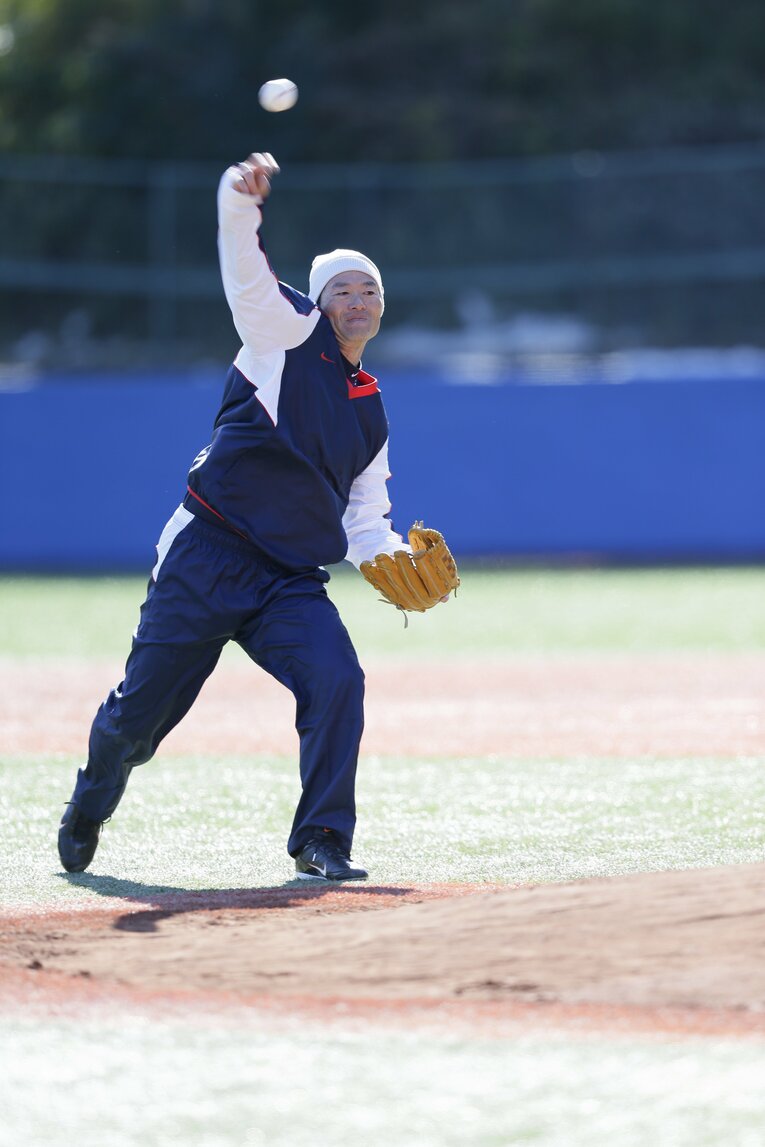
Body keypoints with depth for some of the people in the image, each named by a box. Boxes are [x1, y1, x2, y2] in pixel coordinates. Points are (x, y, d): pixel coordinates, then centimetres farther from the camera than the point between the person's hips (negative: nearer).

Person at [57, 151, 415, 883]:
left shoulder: (371, 413, 19)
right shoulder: (288, 335, 4)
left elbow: (364, 521, 21)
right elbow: (245, 268, -14)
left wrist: (395, 556, -1)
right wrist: (240, 198, -33)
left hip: (289, 582, 4)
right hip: (206, 556, -4)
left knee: (337, 680, -21)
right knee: (143, 707, 3)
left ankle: (321, 841, -12)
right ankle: (89, 809, 32)